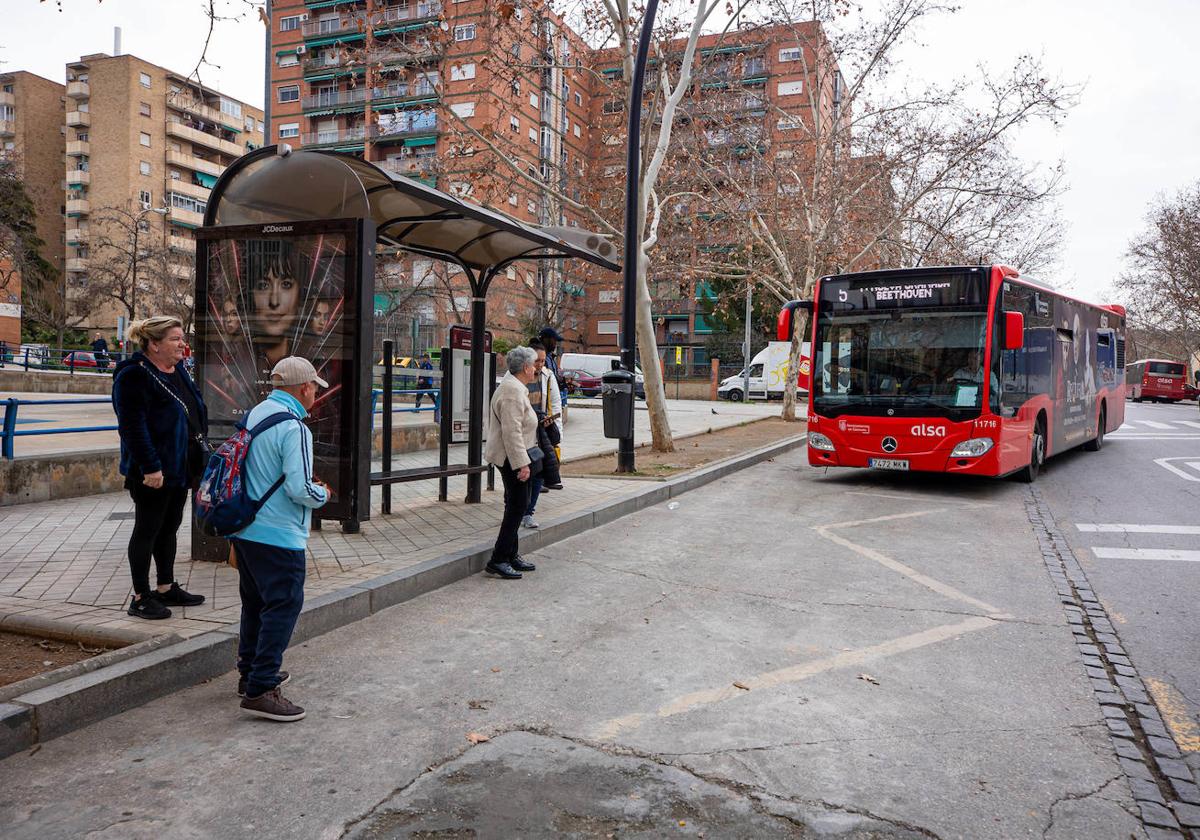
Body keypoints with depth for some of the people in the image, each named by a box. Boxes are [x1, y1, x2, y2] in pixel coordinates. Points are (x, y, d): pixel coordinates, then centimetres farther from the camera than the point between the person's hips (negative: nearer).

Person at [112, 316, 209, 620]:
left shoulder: (177, 371, 12)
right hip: (153, 471, -9)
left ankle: (167, 588, 28)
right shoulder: (134, 376, -15)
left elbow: (194, 414, 19)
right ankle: (141, 598, 12)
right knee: (147, 530, 1)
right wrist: (150, 467, -23)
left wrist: (199, 456, 16)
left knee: (169, 528, 16)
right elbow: (133, 426, -21)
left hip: (180, 467, 9)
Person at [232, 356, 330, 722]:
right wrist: (323, 493, -2)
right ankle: (260, 689, 0)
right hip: (278, 537, -9)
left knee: (255, 602, 20)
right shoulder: (294, 428, -19)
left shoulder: (253, 414, 8)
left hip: (243, 529, 9)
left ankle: (250, 672, 33)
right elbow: (300, 489, -23)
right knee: (283, 607, -2)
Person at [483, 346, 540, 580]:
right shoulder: (512, 391, -18)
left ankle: (510, 556, 23)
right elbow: (512, 432, -24)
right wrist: (522, 464, -25)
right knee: (517, 506, -8)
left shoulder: (514, 386, 16)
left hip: (510, 457, 11)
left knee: (515, 506, 15)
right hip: (512, 457, -11)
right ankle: (498, 560, -4)